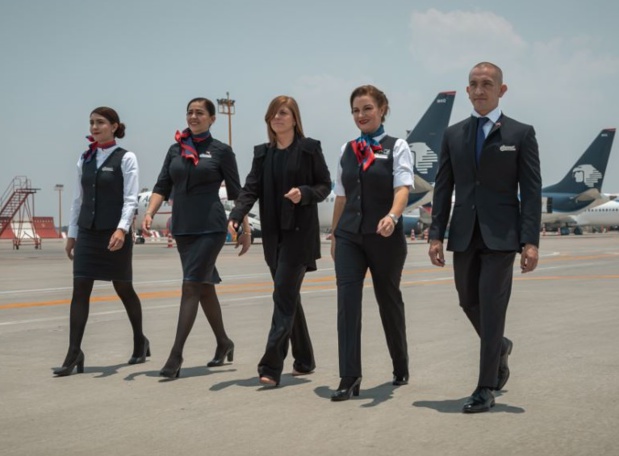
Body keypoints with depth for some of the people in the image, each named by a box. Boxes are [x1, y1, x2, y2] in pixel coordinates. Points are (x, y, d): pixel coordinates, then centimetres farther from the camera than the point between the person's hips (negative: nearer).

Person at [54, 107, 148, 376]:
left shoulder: (125, 158, -5)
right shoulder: (85, 159, 11)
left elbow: (130, 199, -11)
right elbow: (78, 199, 14)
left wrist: (122, 228, -24)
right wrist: (72, 233, 13)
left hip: (115, 233, -4)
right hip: (88, 233, 5)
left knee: (123, 289, 8)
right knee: (80, 290, -4)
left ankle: (140, 342, 27)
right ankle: (74, 353, -4)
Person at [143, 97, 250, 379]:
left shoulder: (221, 151, -1)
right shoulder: (175, 150, 10)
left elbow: (235, 193, 1)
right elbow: (162, 187, 9)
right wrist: (149, 212, -8)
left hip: (210, 228, -5)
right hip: (182, 228, 5)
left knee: (191, 286, -11)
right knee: (205, 288, 14)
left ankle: (176, 354, -11)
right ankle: (224, 343, 29)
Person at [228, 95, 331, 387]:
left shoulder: (309, 148, -2)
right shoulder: (263, 153, 11)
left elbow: (325, 185, 1)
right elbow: (251, 188, 2)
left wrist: (304, 193, -19)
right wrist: (236, 215, -14)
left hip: (300, 232, -6)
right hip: (273, 234, 6)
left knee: (284, 297, -11)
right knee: (289, 297, 12)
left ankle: (271, 366, -12)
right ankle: (304, 360, 24)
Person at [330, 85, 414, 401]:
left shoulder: (397, 147, -2)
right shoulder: (347, 150, 11)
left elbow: (402, 188, -16)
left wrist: (392, 217, -34)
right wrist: (334, 234, 16)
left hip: (385, 236, -3)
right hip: (349, 236, 3)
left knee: (388, 301, 11)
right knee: (347, 302, -9)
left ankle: (400, 368, 33)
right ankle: (349, 378, -7)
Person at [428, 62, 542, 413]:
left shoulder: (521, 134, -1)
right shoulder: (453, 135, 10)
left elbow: (531, 191, -5)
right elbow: (443, 188, 9)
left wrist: (531, 242, -12)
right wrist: (437, 235, 2)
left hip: (501, 236, -4)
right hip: (464, 236, 4)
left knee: (491, 310, -4)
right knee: (469, 303, 12)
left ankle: (486, 389, 5)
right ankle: (499, 347, 42)